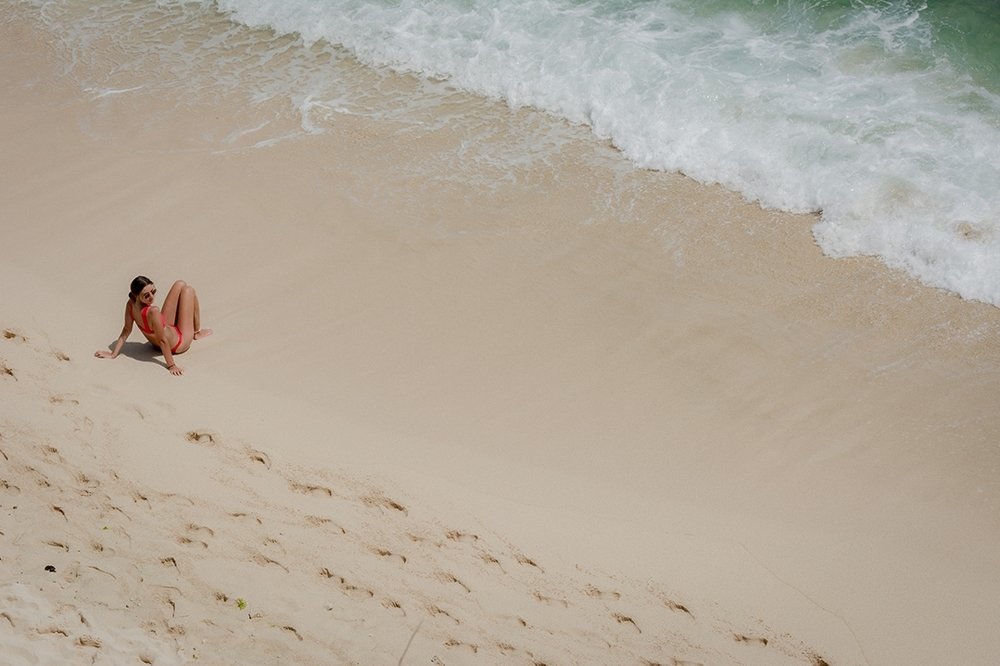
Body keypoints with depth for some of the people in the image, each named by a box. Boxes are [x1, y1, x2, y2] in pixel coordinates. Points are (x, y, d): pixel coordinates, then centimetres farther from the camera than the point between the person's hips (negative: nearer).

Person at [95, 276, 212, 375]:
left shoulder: (130, 304, -21)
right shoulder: (153, 312, -43)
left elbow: (126, 331, -13)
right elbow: (162, 341, -35)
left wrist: (113, 353, -4)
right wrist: (171, 366, -27)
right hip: (179, 344, -7)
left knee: (180, 284, 13)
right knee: (188, 290, 5)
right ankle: (197, 332, 25)